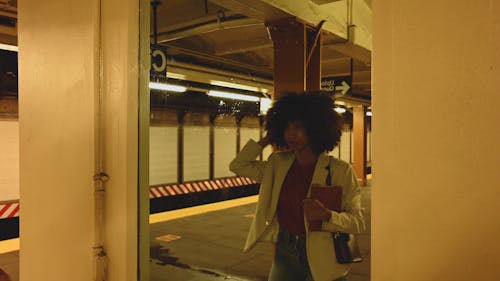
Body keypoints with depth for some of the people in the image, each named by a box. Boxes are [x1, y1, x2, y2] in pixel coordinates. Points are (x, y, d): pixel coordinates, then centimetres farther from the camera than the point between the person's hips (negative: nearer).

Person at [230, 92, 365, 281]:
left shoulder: (341, 170, -14)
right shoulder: (279, 164, 1)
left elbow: (358, 223, -11)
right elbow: (238, 165, 6)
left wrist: (327, 216, -30)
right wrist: (266, 140, 1)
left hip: (322, 259, -3)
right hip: (284, 253, 4)